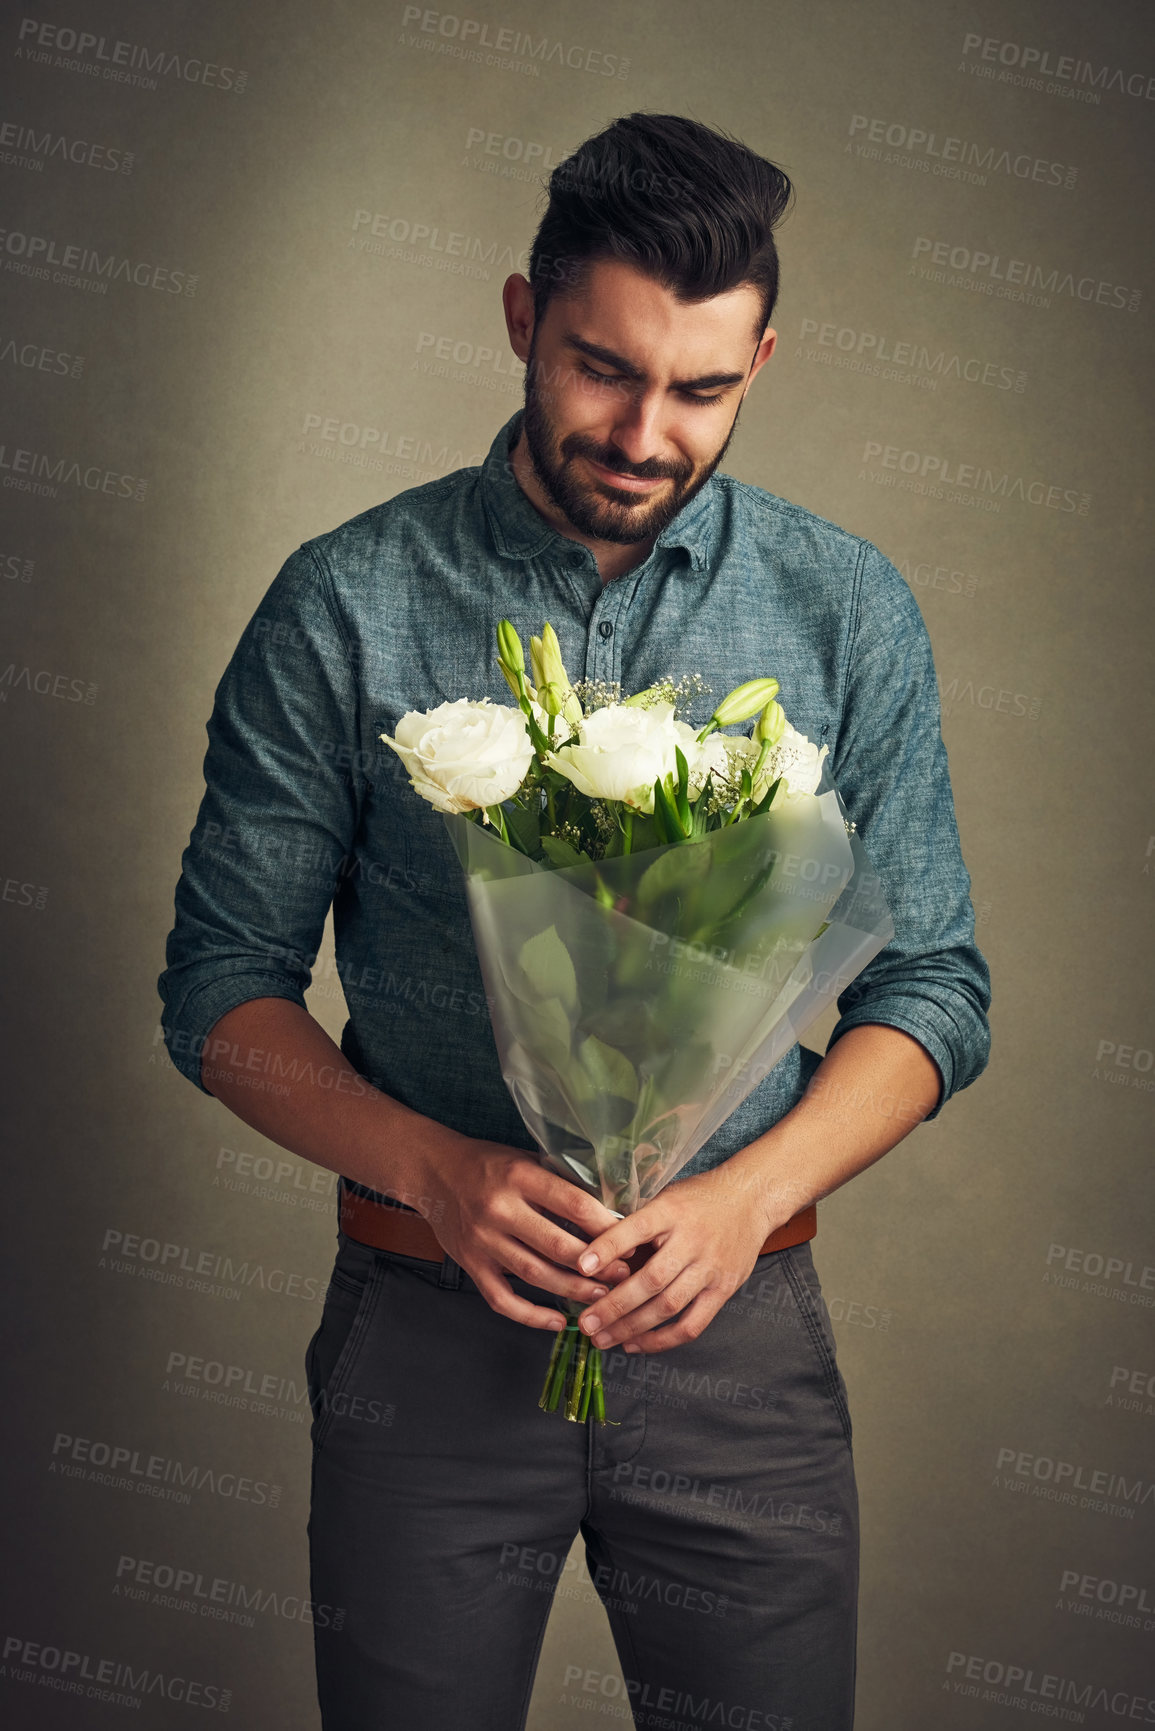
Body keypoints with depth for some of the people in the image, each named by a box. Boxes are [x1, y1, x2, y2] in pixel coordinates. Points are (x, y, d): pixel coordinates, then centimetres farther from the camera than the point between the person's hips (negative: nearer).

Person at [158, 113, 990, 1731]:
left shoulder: (848, 610, 0)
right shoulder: (343, 608, -5)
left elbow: (931, 987, 2)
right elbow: (222, 985, -2)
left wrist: (751, 1192, -14)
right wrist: (437, 1172, -17)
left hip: (737, 1331, 1)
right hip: (426, 1333, -1)